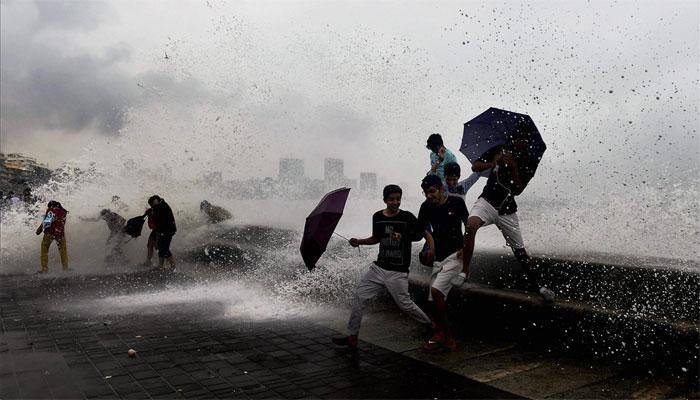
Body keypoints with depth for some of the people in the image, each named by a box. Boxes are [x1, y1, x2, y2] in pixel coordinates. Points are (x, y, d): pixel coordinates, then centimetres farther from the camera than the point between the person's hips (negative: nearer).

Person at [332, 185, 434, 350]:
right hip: (378, 267, 5)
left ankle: (430, 325, 27)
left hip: (398, 273, -4)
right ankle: (352, 337, 11)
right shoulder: (377, 217, 4)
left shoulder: (407, 217, -9)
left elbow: (425, 234, -2)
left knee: (405, 305, 0)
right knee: (359, 297, 1)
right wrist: (359, 241, 7)